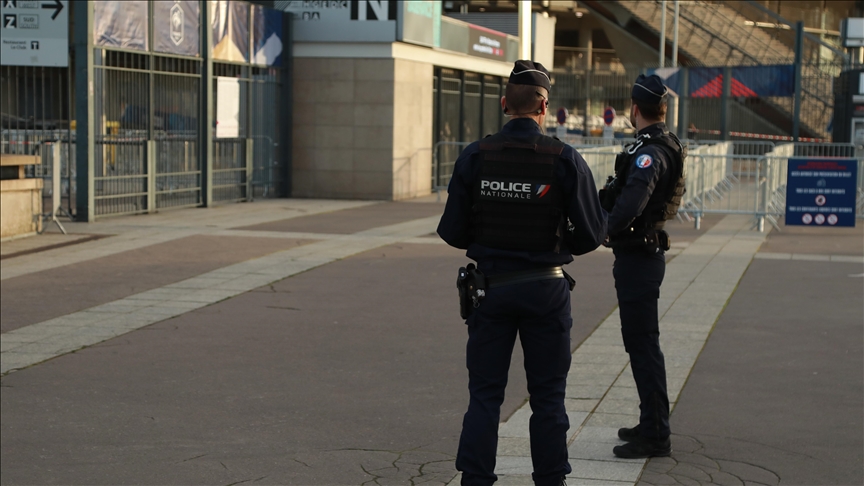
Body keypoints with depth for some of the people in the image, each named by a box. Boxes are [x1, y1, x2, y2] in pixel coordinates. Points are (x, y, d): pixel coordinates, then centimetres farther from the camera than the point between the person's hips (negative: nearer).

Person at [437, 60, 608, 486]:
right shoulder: (565, 160, -9)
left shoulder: (474, 157, -6)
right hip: (546, 289, -1)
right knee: (547, 397, 11)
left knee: (484, 394, 8)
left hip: (490, 287, 1)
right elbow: (591, 235, -8)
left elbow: (452, 232, -3)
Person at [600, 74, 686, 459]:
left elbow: (632, 201, -35)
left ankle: (655, 437, -1)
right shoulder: (666, 146, 13)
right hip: (644, 253, 10)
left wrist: (601, 231, -31)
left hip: (637, 257, -10)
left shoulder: (650, 152, -20)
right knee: (640, 341, 18)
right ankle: (652, 424, 28)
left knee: (642, 343, -6)